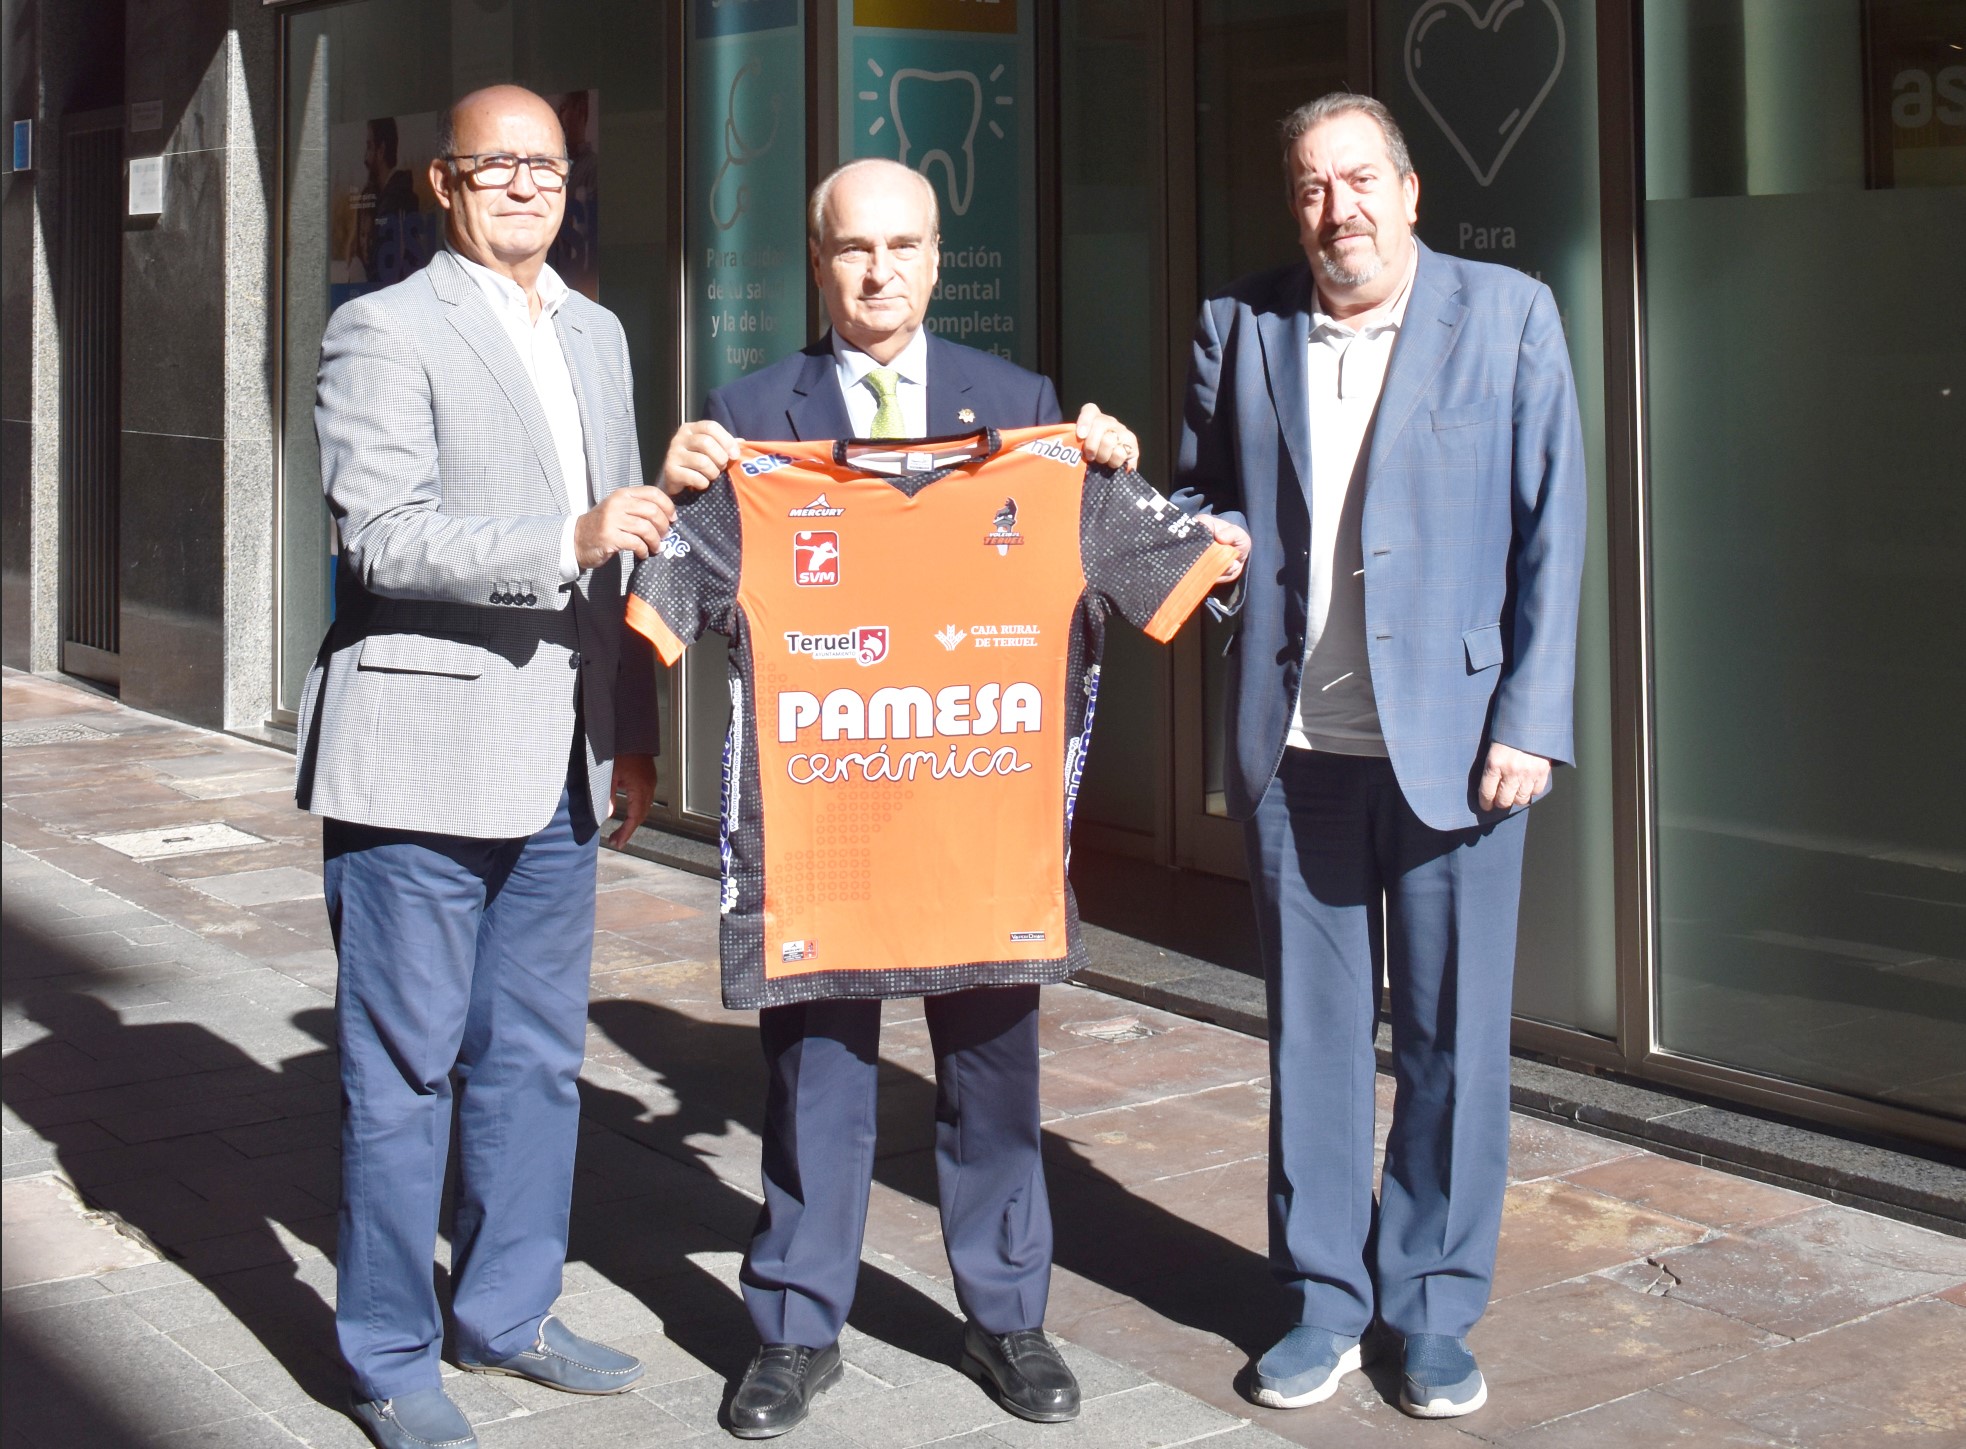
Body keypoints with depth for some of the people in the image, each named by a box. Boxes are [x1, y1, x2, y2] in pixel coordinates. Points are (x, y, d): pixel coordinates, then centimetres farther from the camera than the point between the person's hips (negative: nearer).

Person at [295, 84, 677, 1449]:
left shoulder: (596, 334, 17)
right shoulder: (386, 332, -5)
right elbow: (385, 538, -16)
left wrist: (634, 730, 18)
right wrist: (569, 543, -26)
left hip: (559, 764, 7)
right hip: (425, 757, -7)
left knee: (535, 1057, 14)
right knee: (404, 1068, 1)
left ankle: (508, 1311, 28)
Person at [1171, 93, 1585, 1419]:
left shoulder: (1508, 315, 0)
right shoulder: (1240, 326, 7)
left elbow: (1551, 531, -2)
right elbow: (1198, 495, 17)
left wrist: (1530, 722, -9)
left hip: (1455, 735, -2)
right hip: (1295, 745, 2)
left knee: (1453, 1033, 5)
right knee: (1311, 1027, 9)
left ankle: (1435, 1310, 19)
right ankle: (1325, 1301, 22)